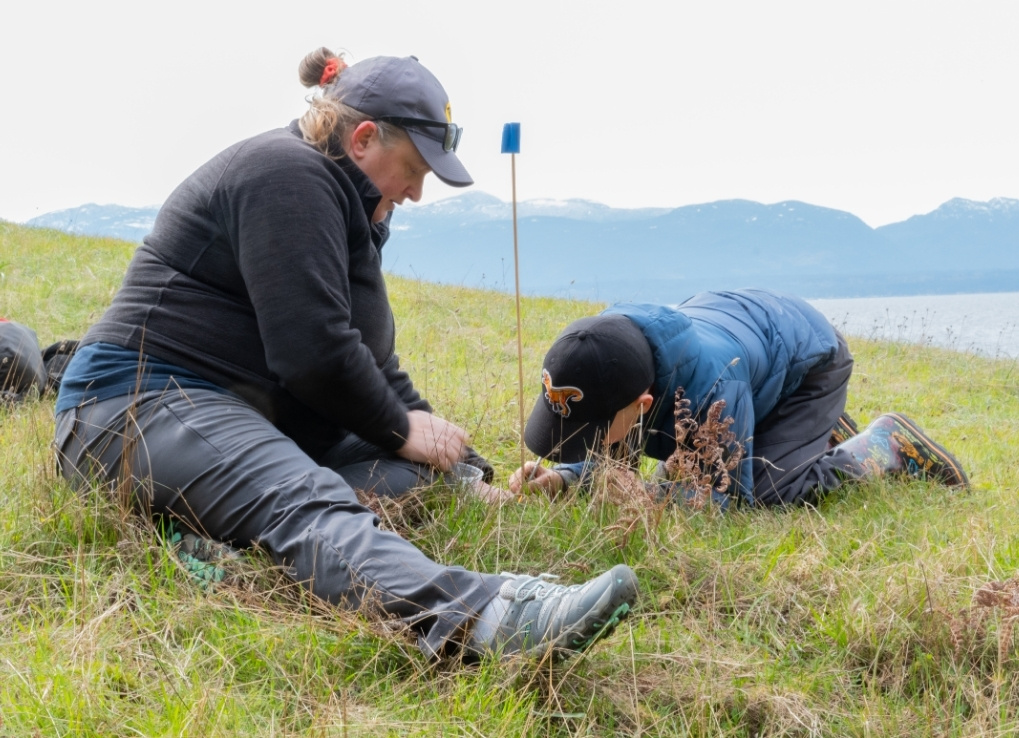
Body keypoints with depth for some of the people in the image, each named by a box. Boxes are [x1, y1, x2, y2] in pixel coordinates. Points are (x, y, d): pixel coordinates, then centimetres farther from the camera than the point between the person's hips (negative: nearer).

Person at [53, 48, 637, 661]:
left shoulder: (338, 197, 21)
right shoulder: (290, 175, -13)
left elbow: (367, 351, 25)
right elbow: (313, 350, -20)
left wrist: (422, 422, 11)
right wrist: (401, 430, -6)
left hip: (248, 412, 11)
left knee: (437, 467, -5)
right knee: (307, 506, -37)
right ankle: (487, 617, -65)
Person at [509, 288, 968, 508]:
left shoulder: (708, 382, -47)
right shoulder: (599, 361, -28)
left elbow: (723, 496, -34)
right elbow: (606, 458, -11)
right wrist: (562, 478, -33)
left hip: (808, 357, -7)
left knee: (764, 494, -21)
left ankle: (890, 443, 4)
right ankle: (822, 430, 30)